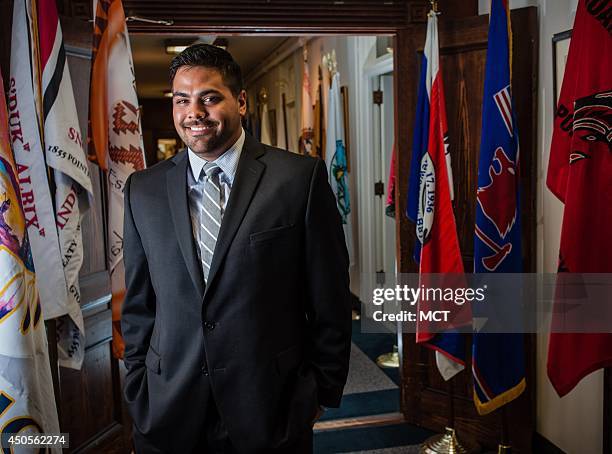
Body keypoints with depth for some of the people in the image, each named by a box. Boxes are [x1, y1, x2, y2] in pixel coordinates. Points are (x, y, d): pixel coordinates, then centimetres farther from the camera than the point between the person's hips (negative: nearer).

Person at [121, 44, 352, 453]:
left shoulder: (301, 177, -9)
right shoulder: (143, 190, 2)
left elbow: (330, 299, -5)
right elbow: (138, 305, 8)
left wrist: (324, 390, 0)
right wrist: (139, 393, 7)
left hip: (272, 407, -2)